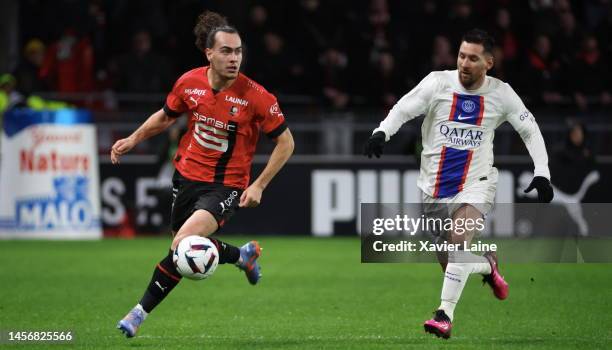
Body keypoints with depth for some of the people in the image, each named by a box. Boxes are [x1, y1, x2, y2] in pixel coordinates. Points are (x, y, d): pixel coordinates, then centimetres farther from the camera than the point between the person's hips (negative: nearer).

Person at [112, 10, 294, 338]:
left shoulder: (255, 96, -18)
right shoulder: (189, 83, -7)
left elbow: (285, 142, -7)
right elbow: (166, 115, 15)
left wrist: (259, 185, -11)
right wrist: (133, 139, 8)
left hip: (226, 186, -5)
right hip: (187, 176, 5)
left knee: (183, 244, -23)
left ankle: (141, 311, -8)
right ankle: (243, 255, 46)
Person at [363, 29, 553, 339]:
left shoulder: (501, 94, -3)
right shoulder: (438, 83, -7)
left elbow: (529, 129, 8)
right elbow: (403, 109, -12)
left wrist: (542, 173, -1)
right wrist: (381, 132, -33)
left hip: (475, 184, -2)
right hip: (435, 185, 2)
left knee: (459, 239, -28)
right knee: (446, 259, 8)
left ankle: (445, 314, -26)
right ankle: (488, 264, 42)